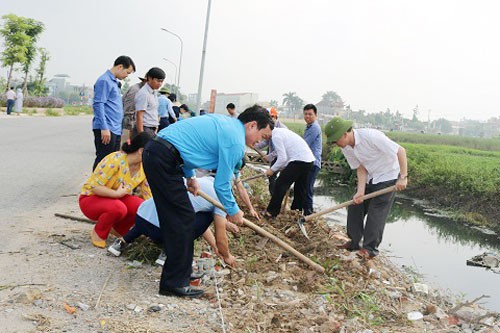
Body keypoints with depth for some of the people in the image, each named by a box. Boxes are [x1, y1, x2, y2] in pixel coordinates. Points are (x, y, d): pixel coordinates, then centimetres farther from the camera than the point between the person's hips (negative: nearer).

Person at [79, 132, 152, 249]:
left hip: (116, 199, 6)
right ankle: (98, 233, -7)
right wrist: (116, 193, -33)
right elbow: (94, 186, -26)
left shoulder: (143, 168, -7)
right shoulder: (115, 160, -28)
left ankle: (117, 229, 5)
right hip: (90, 199, -6)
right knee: (118, 208, -37)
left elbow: (148, 196, -2)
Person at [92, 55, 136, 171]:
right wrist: (104, 128, -21)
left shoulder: (114, 82, 19)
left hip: (116, 130, 9)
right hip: (106, 130, -9)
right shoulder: (104, 80, -9)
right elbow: (98, 105, -16)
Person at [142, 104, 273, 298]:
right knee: (183, 218, -4)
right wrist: (233, 212, 10)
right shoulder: (236, 142, -10)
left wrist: (190, 176, 25)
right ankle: (175, 283, 3)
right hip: (165, 160, -10)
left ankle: (179, 271, 27)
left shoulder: (224, 122, 18)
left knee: (174, 218, 16)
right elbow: (221, 185, -6)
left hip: (153, 152, 10)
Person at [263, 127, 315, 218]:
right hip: (309, 160, 10)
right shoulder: (281, 131, 22)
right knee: (300, 188, 18)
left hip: (299, 160, -10)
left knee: (281, 184, -4)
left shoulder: (276, 136, -9)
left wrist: (272, 170, 0)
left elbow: (282, 158, -13)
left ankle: (271, 212, -1)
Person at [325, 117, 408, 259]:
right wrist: (360, 191, -20)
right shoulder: (346, 148, -9)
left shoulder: (371, 136, -32)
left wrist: (403, 177, -27)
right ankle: (354, 242, 16)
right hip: (369, 179, 7)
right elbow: (361, 169, -6)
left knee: (376, 212, -8)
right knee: (355, 207, 4)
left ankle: (370, 248, 2)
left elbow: (400, 151, -28)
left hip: (388, 177, -7)